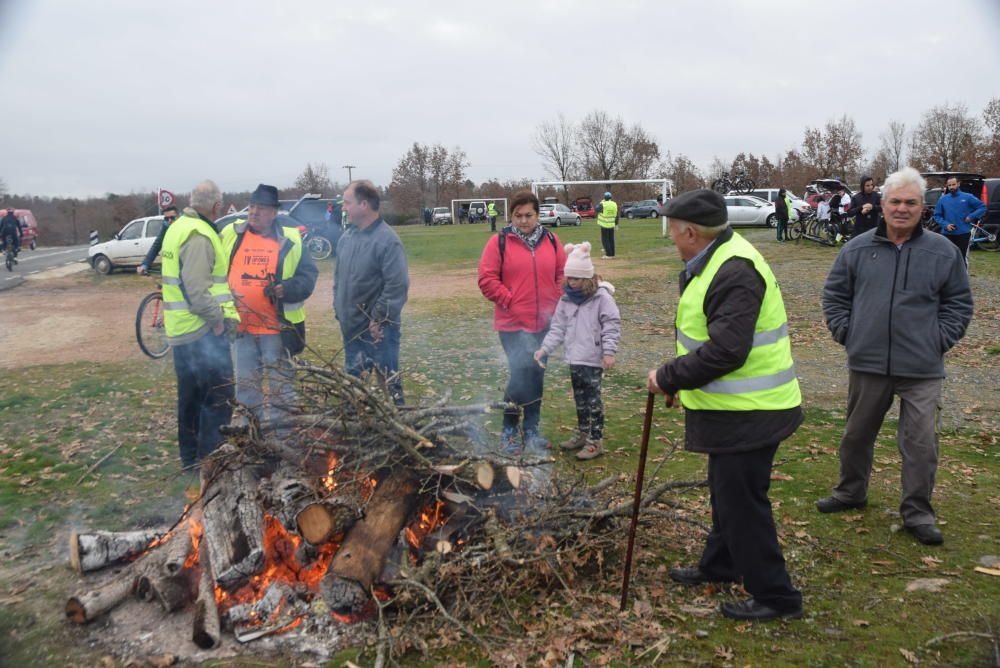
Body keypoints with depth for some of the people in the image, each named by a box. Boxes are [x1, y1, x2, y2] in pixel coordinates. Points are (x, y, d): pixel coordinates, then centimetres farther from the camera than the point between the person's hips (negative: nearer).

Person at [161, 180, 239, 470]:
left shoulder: (179, 227, 13)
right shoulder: (199, 236, -18)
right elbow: (197, 288, -25)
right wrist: (217, 318, -17)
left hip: (181, 328, 10)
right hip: (202, 330, -10)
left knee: (191, 394, 18)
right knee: (218, 396, -2)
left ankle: (190, 456, 28)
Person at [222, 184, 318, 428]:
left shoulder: (289, 240, -4)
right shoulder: (231, 234, 5)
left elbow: (308, 276, -4)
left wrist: (286, 289, -21)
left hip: (277, 327, -3)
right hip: (241, 326, 3)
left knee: (279, 381, 7)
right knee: (245, 382, 15)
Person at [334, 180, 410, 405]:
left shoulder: (387, 240, -16)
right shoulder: (348, 236, 8)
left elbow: (398, 285, -21)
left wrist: (379, 319, -19)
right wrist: (339, 309, 11)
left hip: (378, 329, -8)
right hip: (351, 327, 8)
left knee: (388, 381, 3)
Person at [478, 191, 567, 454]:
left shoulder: (551, 240, 7)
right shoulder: (499, 242, -4)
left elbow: (563, 274, 11)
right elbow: (487, 280, -7)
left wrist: (556, 302, 0)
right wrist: (509, 301, -13)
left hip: (544, 323, 4)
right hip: (513, 324, -4)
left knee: (536, 376, 13)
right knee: (521, 374, -10)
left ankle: (532, 429, 26)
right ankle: (509, 430, 8)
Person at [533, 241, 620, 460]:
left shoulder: (602, 297, -11)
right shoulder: (566, 299, 7)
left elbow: (612, 327, -12)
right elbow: (558, 327, 8)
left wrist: (609, 352, -18)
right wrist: (545, 348, -2)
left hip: (593, 359, -6)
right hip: (574, 358, 7)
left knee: (593, 398, -3)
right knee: (579, 397, 17)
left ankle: (596, 441, 5)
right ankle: (582, 434, 31)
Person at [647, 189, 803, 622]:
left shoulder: (735, 273, -24)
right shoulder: (716, 262, 11)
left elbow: (725, 352, -31)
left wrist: (669, 377, -21)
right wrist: (681, 382, 16)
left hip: (749, 413, -11)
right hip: (736, 407, 11)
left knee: (742, 502, 0)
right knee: (726, 492, 25)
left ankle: (775, 597, 15)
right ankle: (720, 566, 44)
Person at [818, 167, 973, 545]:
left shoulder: (944, 252, 0)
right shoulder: (857, 249, 1)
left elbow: (959, 303, 7)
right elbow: (834, 295, 10)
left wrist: (940, 340, -2)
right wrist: (845, 332, 1)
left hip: (922, 371, -1)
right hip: (866, 364, 2)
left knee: (921, 443, 1)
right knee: (857, 434, 16)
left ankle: (917, 514, 16)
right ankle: (850, 493, 37)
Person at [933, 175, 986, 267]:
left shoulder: (967, 197, -1)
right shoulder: (942, 199, 3)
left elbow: (982, 207, 3)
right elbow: (937, 215, 5)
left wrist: (972, 217, -10)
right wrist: (945, 224, -10)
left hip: (963, 233, -2)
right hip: (947, 234, 2)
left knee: (962, 258, 4)